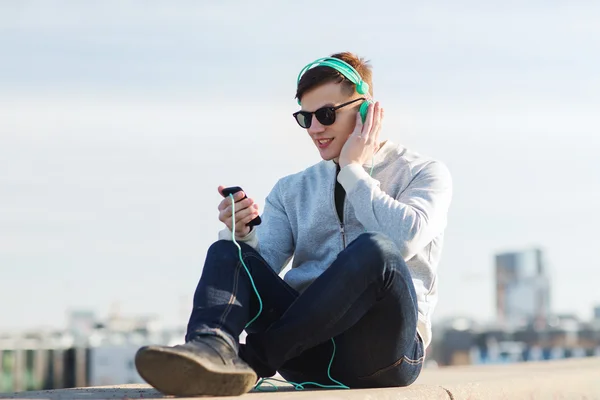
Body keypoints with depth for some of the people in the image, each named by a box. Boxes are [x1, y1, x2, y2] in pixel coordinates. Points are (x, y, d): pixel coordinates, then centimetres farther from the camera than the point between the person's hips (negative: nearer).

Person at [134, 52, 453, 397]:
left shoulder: (424, 173, 8)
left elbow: (405, 240, -14)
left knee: (373, 248, -32)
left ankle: (252, 360, -29)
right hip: (311, 351, 4)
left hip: (381, 348, -4)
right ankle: (212, 348, -46)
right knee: (227, 251, -14)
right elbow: (260, 272, 8)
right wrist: (242, 235, -13)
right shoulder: (292, 190, 21)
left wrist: (353, 171, -3)